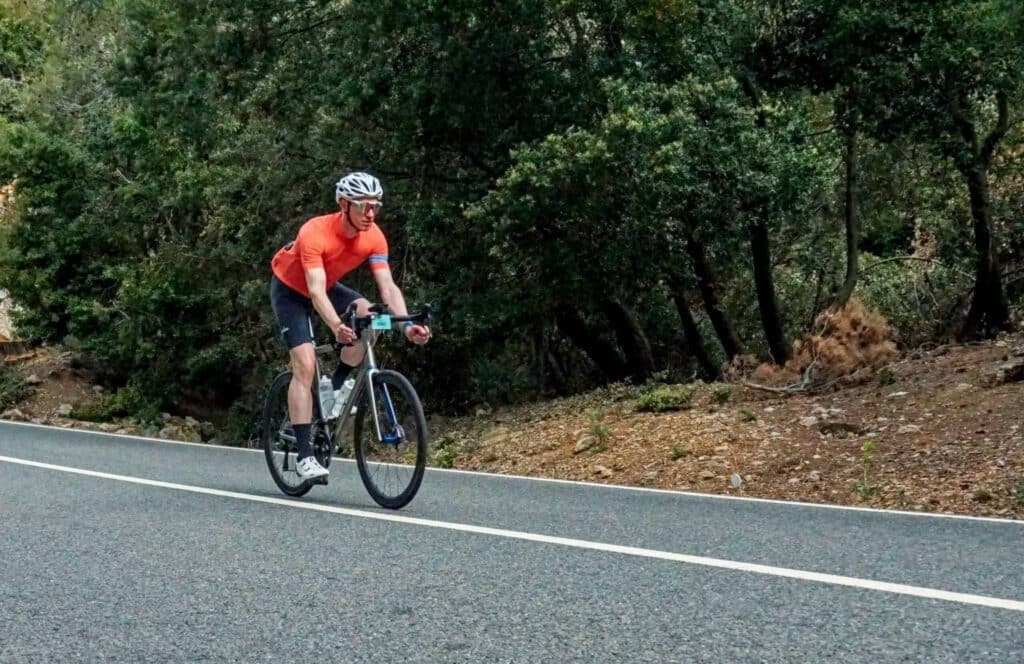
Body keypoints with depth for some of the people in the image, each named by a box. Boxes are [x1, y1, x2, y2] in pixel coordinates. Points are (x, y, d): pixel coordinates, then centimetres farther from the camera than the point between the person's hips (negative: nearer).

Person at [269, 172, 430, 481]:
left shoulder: (374, 238, -20)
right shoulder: (315, 233, -35)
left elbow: (388, 287, -24)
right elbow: (316, 291, -43)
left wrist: (407, 325, -40)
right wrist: (336, 326, -59)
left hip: (328, 285, 5)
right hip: (290, 289, -5)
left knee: (368, 315, -24)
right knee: (305, 365, -18)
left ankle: (335, 387, -3)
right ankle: (304, 455, -16)